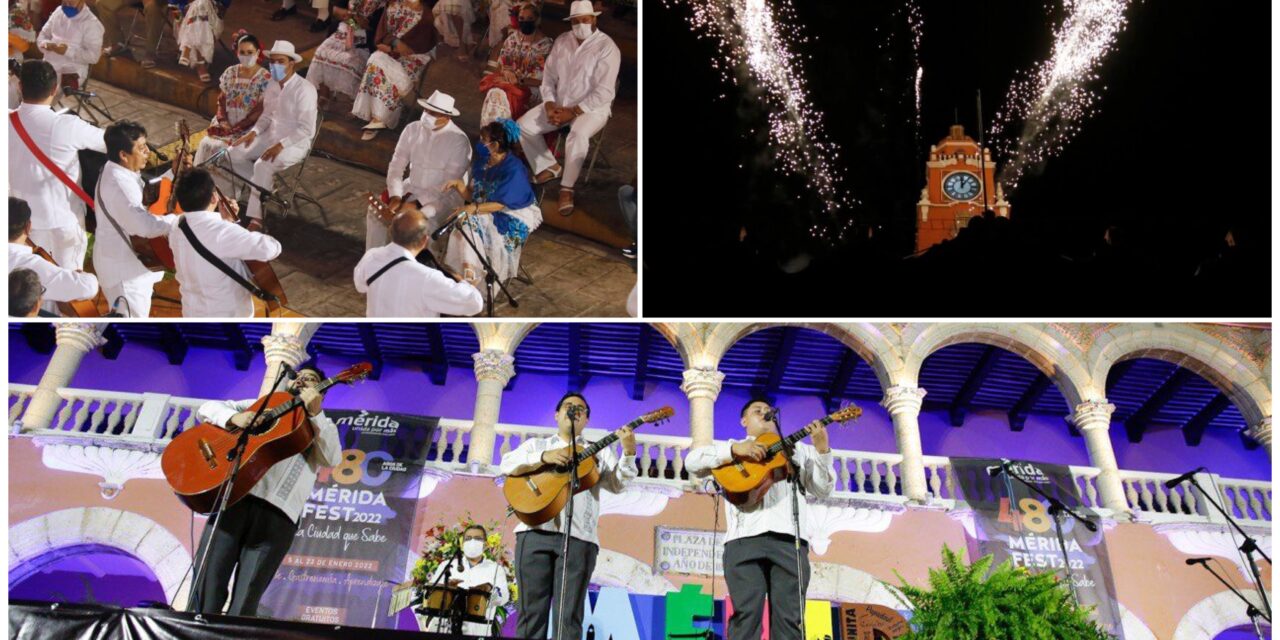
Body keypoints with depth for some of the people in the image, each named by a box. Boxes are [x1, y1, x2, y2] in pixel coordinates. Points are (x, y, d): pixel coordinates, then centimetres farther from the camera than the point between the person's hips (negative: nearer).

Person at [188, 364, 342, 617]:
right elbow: (207, 408, 19)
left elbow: (332, 459, 2)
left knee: (244, 603, -5)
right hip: (234, 496, 1)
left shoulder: (323, 426, 23)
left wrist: (315, 413, -7)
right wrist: (234, 417, -3)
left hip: (278, 512, -1)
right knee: (205, 591, -6)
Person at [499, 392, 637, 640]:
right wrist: (545, 457, -13)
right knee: (532, 612, -1)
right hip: (535, 532, 0)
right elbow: (507, 465, 2)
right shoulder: (536, 444, 20)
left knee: (569, 616, -3)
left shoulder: (599, 452, 20)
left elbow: (617, 483, 6)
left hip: (579, 537, 0)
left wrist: (628, 454, -11)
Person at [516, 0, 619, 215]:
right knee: (523, 125, -9)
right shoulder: (562, 42, 4)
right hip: (559, 104, 6)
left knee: (578, 135, -38)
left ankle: (567, 188, -19)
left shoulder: (607, 47, -15)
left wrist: (572, 112, -22)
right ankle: (549, 167, 11)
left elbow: (604, 92, -20)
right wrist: (549, 105, -11)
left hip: (591, 108, -6)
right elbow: (549, 77, 7)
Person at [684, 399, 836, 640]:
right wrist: (735, 449, -6)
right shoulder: (731, 447, 25)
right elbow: (692, 461, 7)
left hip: (789, 538, 2)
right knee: (746, 613, -14)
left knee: (789, 617, -7)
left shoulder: (798, 449, 30)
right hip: (745, 537, -1)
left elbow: (822, 490, 19)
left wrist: (822, 449, 4)